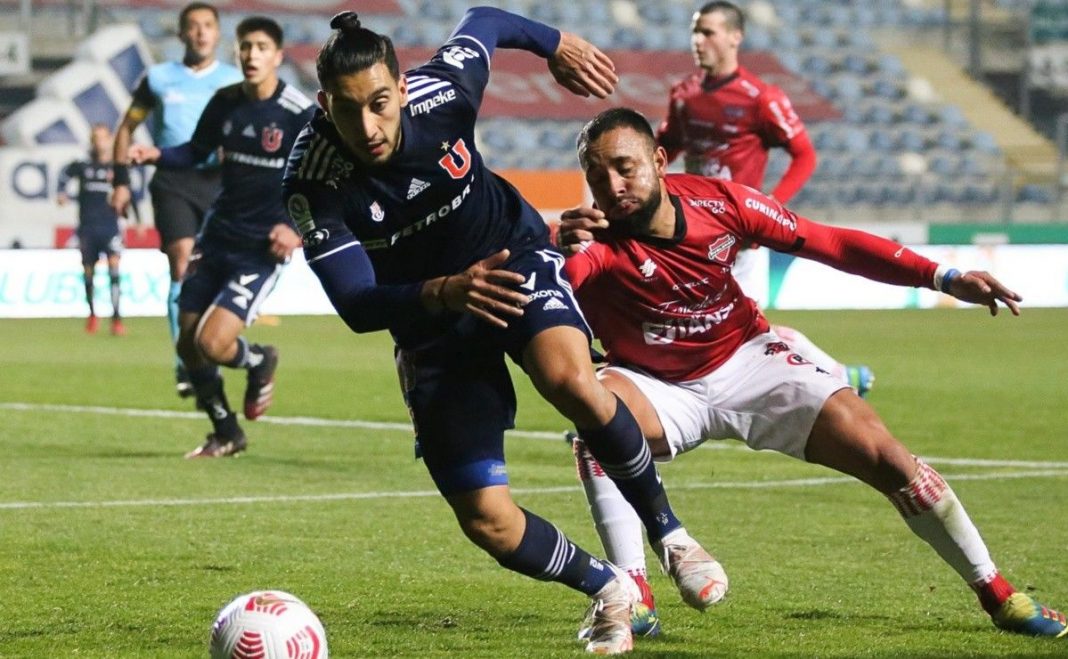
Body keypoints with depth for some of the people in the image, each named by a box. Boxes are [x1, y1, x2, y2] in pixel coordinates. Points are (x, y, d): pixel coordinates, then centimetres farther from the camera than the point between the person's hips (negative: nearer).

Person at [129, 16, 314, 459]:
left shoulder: (301, 115, -13)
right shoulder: (225, 103, 3)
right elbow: (197, 152, 16)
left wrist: (300, 229, -18)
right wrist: (157, 155, -3)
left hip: (261, 251, -6)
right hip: (216, 238, 6)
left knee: (211, 343, -19)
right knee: (187, 345, 7)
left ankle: (259, 362, 17)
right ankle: (226, 434, 27)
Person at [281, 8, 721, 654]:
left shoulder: (441, 93, -25)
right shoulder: (314, 182, -28)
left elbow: (485, 20, -2)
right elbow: (357, 305, -33)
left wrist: (558, 44, 14)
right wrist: (444, 293, -50)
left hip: (513, 255, 0)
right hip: (429, 326, 1)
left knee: (571, 381, -34)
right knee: (488, 522, -8)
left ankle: (666, 526, -9)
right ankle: (608, 590, 22)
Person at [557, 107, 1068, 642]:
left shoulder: (718, 201, -16)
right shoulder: (595, 242, -24)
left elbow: (831, 243, -8)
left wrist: (942, 277, -13)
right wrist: (560, 249, -64)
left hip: (746, 361, 2)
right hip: (661, 390, -2)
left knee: (887, 458, -8)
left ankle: (997, 593, 10)